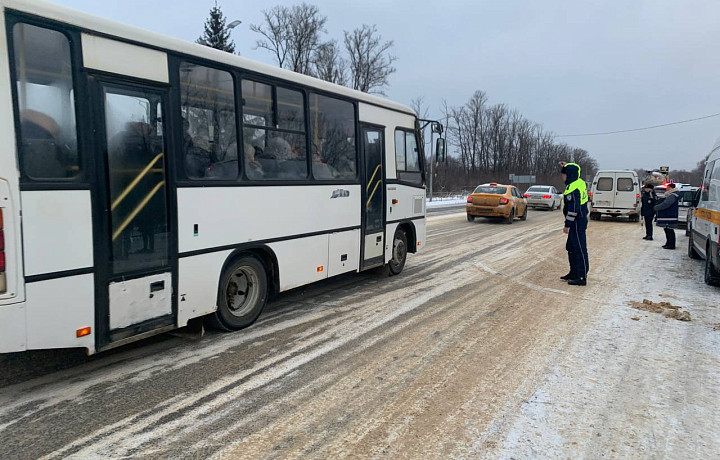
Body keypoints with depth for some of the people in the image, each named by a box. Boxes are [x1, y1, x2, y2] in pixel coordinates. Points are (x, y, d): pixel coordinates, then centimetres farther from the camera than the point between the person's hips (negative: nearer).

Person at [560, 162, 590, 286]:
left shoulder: (572, 189, -21)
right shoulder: (580, 182, 8)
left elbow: (573, 209, -23)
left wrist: (567, 225, -18)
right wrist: (567, 166, 34)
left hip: (577, 223, -11)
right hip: (580, 221, 11)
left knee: (580, 250, -6)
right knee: (571, 248, 19)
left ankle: (582, 278, -1)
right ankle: (574, 273, 29)